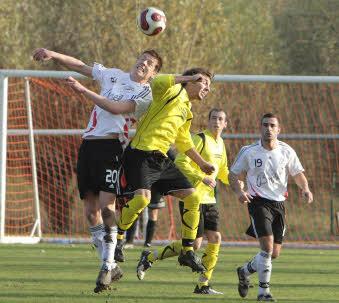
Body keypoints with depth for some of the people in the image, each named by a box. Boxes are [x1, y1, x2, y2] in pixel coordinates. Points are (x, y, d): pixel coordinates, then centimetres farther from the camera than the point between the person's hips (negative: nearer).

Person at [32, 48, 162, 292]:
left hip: (110, 146, -5)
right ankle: (110, 266, 10)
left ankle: (108, 265, -13)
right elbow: (80, 66, 23)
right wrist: (53, 55, 9)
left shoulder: (146, 93, 1)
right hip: (89, 143, 6)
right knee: (91, 211, 2)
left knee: (106, 206, -19)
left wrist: (84, 90, -15)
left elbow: (117, 108, -13)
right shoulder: (114, 75, 18)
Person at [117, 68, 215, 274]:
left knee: (192, 197, 3)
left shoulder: (186, 110, 24)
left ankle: (188, 251, 11)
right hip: (141, 154, -9)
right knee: (142, 197, -28)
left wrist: (202, 163, 40)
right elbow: (157, 83, -25)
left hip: (161, 159, 9)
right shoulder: (173, 91, -1)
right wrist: (187, 78, -16)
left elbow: (184, 141, 37)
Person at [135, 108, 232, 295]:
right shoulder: (199, 139, -12)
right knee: (194, 243, -10)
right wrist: (202, 178, -25)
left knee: (215, 239, 0)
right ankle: (149, 257, 5)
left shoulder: (220, 143, 15)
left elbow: (222, 171, 27)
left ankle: (203, 285, 8)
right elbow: (180, 161, -21)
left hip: (208, 199, 8)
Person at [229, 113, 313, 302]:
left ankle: (245, 272, 34)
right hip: (258, 202, -4)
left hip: (279, 204, 4)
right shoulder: (249, 152, -4)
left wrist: (306, 189, -12)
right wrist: (239, 192, -15)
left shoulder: (286, 151, 2)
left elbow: (298, 173, 9)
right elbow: (233, 175, 4)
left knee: (274, 254, 6)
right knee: (267, 246, -19)